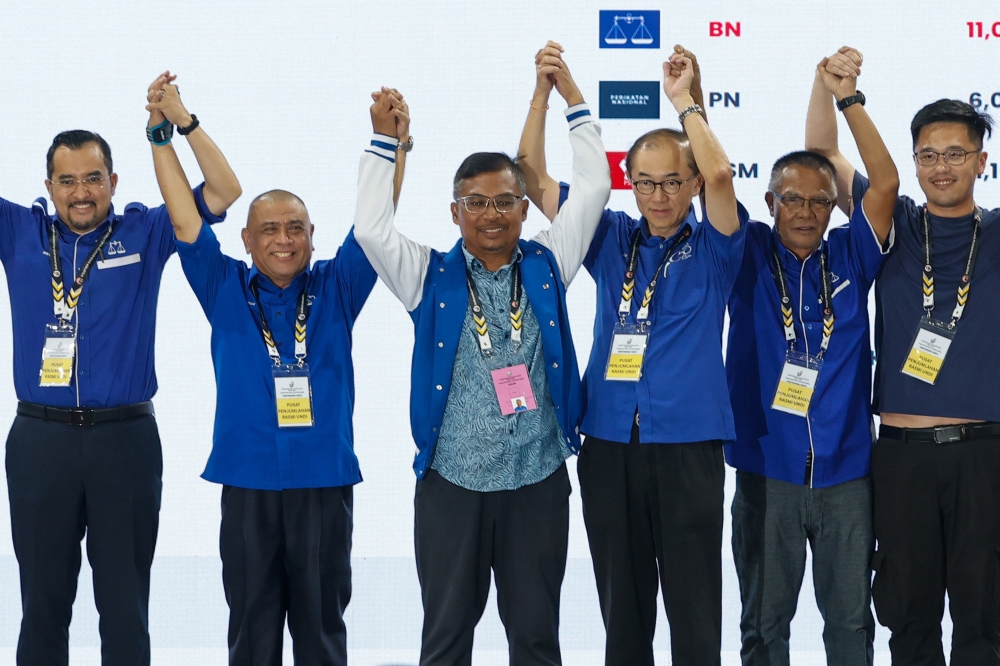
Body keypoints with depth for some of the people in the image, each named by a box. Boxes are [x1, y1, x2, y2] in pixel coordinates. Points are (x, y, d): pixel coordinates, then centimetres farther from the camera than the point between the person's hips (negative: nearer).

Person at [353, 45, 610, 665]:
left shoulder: (546, 265, 5)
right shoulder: (432, 277, 3)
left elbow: (593, 188, 2)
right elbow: (372, 227, -8)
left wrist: (571, 96, 1)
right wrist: (386, 140, -10)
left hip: (539, 481, 1)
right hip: (452, 483, 0)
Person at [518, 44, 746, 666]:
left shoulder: (711, 247, 2)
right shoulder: (612, 239, 11)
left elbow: (719, 173, -18)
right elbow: (534, 177, 9)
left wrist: (686, 99, -8)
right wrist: (544, 90, 0)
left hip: (687, 445, -3)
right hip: (610, 445, 3)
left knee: (694, 609, -1)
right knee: (622, 607, 11)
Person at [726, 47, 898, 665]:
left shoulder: (850, 258, 5)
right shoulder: (749, 257, 3)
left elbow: (886, 182, -6)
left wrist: (848, 98, -14)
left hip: (846, 472, 1)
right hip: (767, 473, -1)